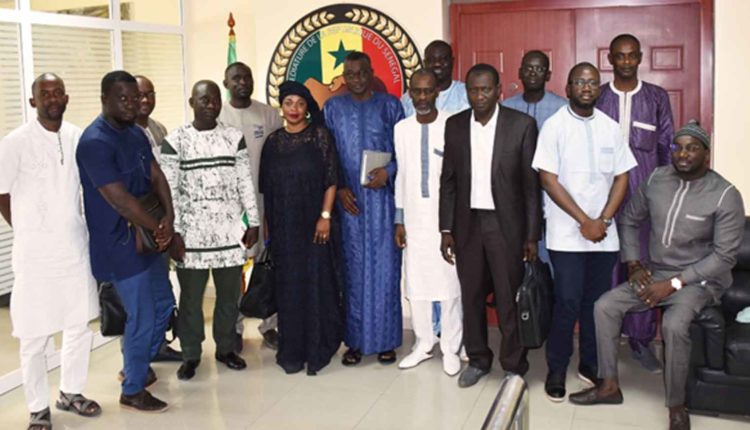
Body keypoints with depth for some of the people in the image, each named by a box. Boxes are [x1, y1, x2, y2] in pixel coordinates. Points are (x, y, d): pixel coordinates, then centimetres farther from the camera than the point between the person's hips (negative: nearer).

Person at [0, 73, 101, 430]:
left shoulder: (78, 137, 1)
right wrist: (30, 233, 0)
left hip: (76, 247, 5)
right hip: (35, 253, -4)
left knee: (81, 327, 14)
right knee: (35, 338, 3)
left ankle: (70, 392, 33)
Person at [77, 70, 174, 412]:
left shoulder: (136, 133, 8)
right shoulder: (95, 142, -20)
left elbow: (157, 176, 2)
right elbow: (119, 199, -24)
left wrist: (168, 219, -14)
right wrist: (160, 229, -16)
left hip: (146, 239, 9)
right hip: (121, 245, -9)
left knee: (164, 305, 19)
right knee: (142, 318, 0)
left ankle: (136, 365, 39)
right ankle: (133, 391, 18)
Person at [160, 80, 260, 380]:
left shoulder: (234, 137, 5)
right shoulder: (175, 140, -3)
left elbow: (245, 183, 6)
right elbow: (169, 191, -5)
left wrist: (253, 222, 3)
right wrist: (173, 232, -8)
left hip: (229, 230, 2)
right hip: (192, 232, -2)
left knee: (229, 293, 10)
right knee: (191, 296, 6)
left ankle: (225, 348, 27)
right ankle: (191, 354, 20)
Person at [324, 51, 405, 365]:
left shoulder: (390, 105, 5)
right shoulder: (333, 108, 8)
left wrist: (389, 171, -13)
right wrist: (339, 189, -6)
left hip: (382, 197, -1)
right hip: (348, 199, 1)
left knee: (384, 266, 0)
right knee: (352, 269, 1)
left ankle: (385, 340, 9)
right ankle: (355, 340, 8)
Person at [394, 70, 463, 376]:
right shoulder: (401, 128, 7)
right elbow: (401, 176, 11)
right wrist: (399, 220, 10)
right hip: (414, 216, 4)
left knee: (449, 282, -1)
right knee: (416, 282, 8)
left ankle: (451, 348, 12)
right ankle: (423, 344, 22)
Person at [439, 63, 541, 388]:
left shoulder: (522, 125, -5)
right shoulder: (455, 125, 4)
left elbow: (531, 183, -4)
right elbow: (448, 181, 7)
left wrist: (532, 235, -6)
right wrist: (446, 229, 4)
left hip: (506, 224, -3)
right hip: (468, 223, 3)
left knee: (509, 298, 1)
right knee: (471, 296, 11)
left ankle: (514, 367, 15)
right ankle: (478, 359, 27)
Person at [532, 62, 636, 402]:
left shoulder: (610, 127, 7)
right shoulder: (554, 126, -4)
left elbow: (622, 177, 8)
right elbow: (548, 180, -9)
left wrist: (603, 221, -5)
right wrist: (584, 221, -12)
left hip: (603, 233, 4)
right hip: (567, 233, -4)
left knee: (598, 300, 8)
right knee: (568, 302, -5)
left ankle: (590, 364, 24)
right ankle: (556, 370, 10)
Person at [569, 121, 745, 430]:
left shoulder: (725, 195, -14)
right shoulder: (656, 179, 0)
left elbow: (724, 256, -17)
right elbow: (629, 220, 13)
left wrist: (674, 283, -21)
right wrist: (634, 265, 0)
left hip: (700, 279, -5)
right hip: (655, 273, 6)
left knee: (674, 325, -33)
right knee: (604, 306, -11)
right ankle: (609, 386, 3)